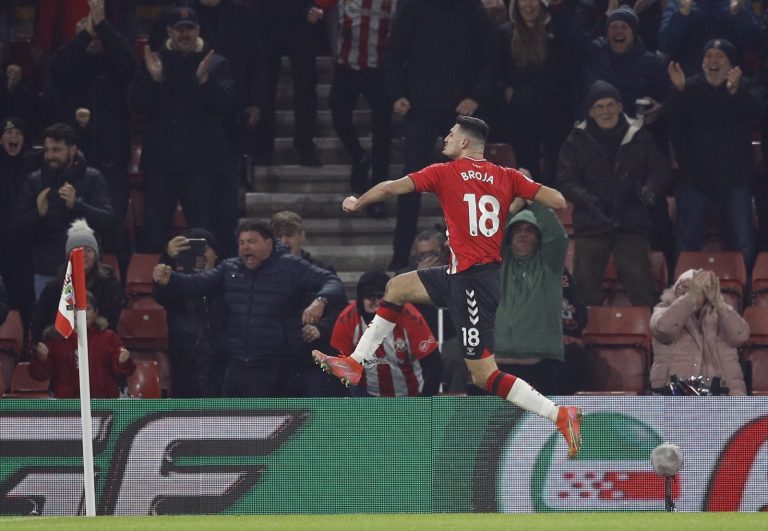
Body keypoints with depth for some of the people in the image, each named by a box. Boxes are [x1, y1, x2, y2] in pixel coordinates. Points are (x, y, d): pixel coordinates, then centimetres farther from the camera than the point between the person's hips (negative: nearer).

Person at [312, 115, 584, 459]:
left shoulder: (445, 173, -8)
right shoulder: (505, 177, 4)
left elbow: (390, 188, -6)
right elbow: (557, 202, -3)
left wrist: (356, 203, 14)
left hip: (471, 279, -8)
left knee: (484, 376, -9)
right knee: (397, 288, 20)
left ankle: (560, 414, -18)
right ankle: (355, 364, 26)